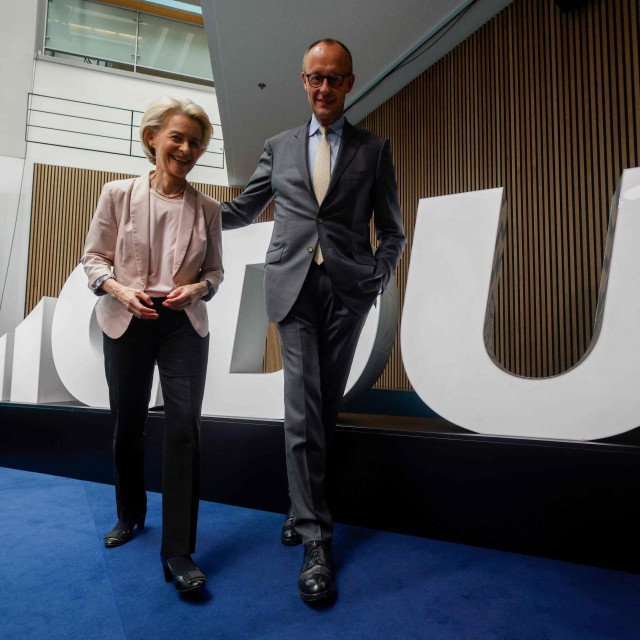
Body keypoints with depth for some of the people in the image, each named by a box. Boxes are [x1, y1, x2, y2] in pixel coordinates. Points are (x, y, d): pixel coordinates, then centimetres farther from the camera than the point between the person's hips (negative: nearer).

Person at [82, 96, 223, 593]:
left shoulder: (207, 209, 2)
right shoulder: (118, 194, 0)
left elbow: (215, 271, 9)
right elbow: (94, 257, 4)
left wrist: (196, 288, -12)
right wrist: (120, 290, -15)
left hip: (185, 325, 0)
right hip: (127, 323, 1)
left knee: (184, 427, -8)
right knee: (128, 425, 13)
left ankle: (179, 552, 3)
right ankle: (130, 515, 40)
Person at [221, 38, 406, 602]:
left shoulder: (374, 149, 12)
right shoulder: (279, 147, 16)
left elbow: (392, 230, 11)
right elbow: (241, 211, 22)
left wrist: (376, 281, -2)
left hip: (348, 289, 0)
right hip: (293, 286, 0)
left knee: (327, 404, 6)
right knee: (303, 407, -7)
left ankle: (303, 507, 26)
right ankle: (315, 537, 3)